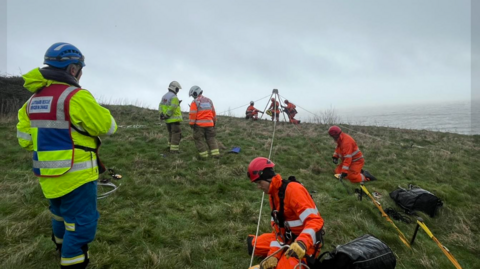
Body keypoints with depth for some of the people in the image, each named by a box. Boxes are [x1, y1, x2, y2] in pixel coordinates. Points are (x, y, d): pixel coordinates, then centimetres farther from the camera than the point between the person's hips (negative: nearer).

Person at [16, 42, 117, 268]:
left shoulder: (33, 99, 7)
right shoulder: (76, 96, -18)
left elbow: (25, 139, 10)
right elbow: (108, 127, -10)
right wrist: (99, 113, 10)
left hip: (49, 175, 9)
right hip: (75, 176, -9)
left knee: (62, 217, 28)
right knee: (81, 225, 2)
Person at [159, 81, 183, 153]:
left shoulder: (164, 96, 12)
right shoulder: (174, 97, -16)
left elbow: (161, 106, 4)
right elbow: (172, 108, -26)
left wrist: (162, 114, -5)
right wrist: (166, 116, -18)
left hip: (168, 120, 9)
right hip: (174, 119, -9)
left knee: (171, 133, 22)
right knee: (176, 134, -4)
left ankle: (171, 146, 32)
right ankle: (174, 150, -7)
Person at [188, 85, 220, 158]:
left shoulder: (195, 102, -6)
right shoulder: (209, 101, 12)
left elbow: (193, 114, -12)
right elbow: (213, 113, 16)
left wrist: (192, 124, -6)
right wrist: (214, 122, 24)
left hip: (199, 125, -5)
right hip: (209, 124, 5)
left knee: (199, 140, 4)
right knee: (211, 138, 11)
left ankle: (204, 155, 2)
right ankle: (215, 154, 4)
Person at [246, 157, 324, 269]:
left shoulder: (293, 189, -25)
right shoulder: (273, 194, 4)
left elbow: (315, 221, -30)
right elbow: (278, 227, 5)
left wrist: (301, 243, -44)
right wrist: (274, 254, -6)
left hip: (306, 242, -8)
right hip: (288, 237, 8)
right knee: (254, 245, 6)